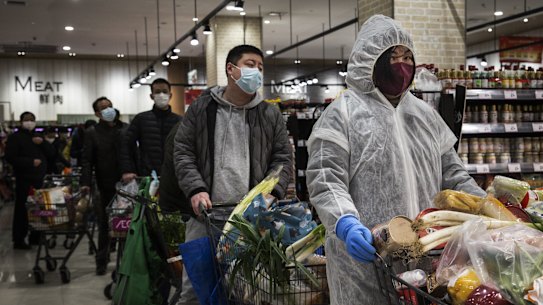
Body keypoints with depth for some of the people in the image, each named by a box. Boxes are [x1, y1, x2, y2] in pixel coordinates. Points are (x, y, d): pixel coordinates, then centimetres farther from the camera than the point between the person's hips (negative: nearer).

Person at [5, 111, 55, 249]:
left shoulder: (38, 137, 21)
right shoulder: (15, 137, -1)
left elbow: (51, 153, 12)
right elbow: (11, 157, -13)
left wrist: (42, 143, -6)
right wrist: (31, 162, -18)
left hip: (39, 179, 6)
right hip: (24, 180, -6)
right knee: (22, 209, -7)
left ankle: (35, 237, 17)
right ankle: (18, 240, -1)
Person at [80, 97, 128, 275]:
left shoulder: (127, 129, 7)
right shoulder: (92, 133, 4)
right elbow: (87, 160, -1)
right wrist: (86, 183, -12)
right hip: (105, 187, -1)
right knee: (104, 225, 7)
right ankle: (102, 262, 17)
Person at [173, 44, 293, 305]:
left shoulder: (271, 115, 8)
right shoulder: (201, 108, 5)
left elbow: (282, 158, 7)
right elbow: (183, 152, 3)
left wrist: (271, 193, -10)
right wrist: (196, 189, -11)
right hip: (207, 213, -1)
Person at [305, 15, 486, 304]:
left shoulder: (424, 113, 14)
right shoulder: (342, 113, -5)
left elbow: (452, 174, 18)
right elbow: (324, 182, -13)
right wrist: (346, 224, -30)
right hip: (365, 256, -5)